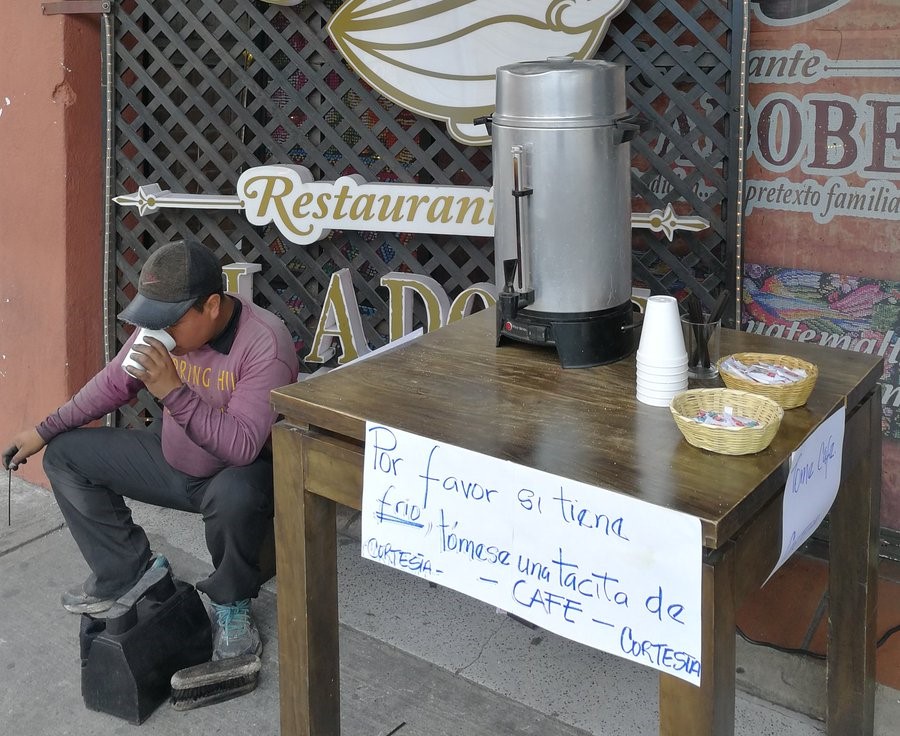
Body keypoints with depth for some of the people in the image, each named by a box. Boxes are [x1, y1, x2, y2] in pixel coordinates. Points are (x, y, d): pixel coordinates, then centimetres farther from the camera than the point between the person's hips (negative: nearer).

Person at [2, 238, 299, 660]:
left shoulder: (265, 344, -30)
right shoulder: (163, 323, -10)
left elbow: (242, 447, -37)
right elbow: (113, 383, 7)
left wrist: (173, 392, -41)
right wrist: (44, 431, 8)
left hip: (238, 473, -7)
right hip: (171, 457, 7)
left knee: (234, 495, -41)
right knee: (64, 454, 2)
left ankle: (231, 601, -10)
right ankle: (126, 570, 13)